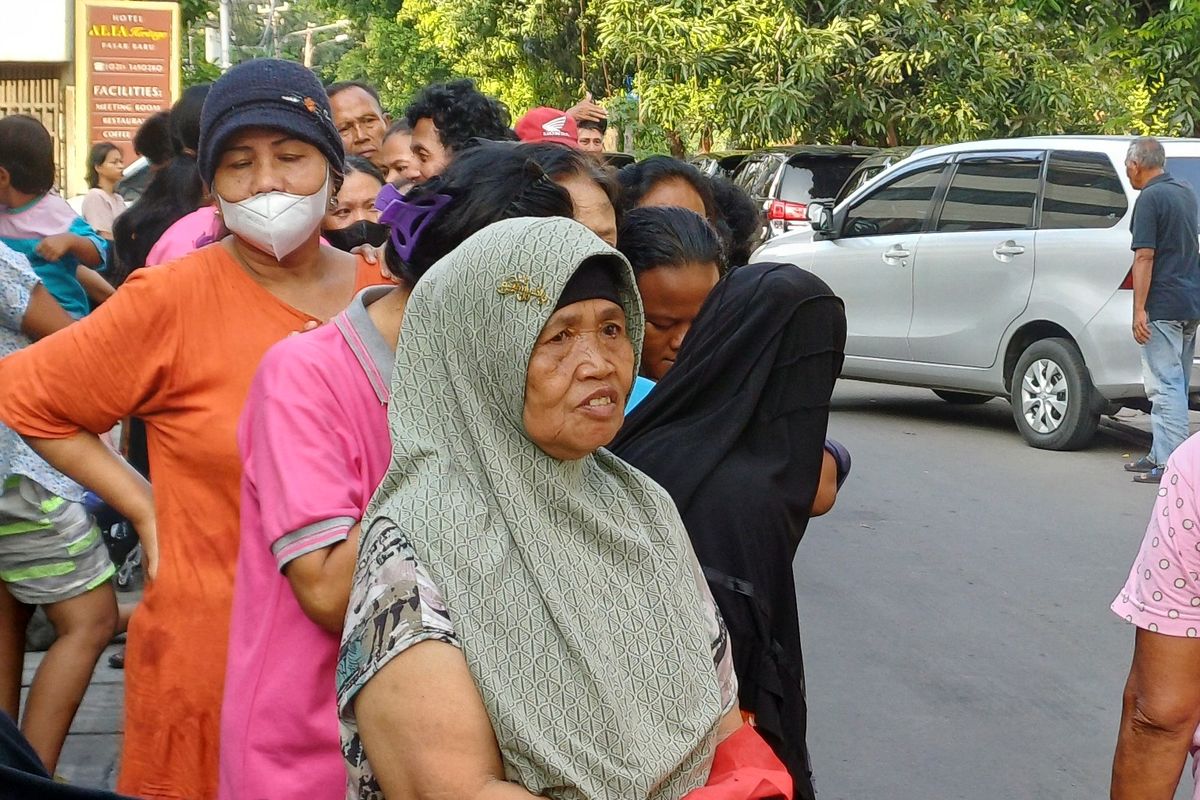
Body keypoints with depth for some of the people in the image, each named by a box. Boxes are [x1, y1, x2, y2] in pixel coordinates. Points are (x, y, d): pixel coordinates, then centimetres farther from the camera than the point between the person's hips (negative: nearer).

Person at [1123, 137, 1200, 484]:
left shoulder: (1150, 198, -13)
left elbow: (1145, 257, -18)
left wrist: (1139, 309, -19)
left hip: (1163, 305, -9)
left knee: (1165, 385, -8)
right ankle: (1161, 455, 21)